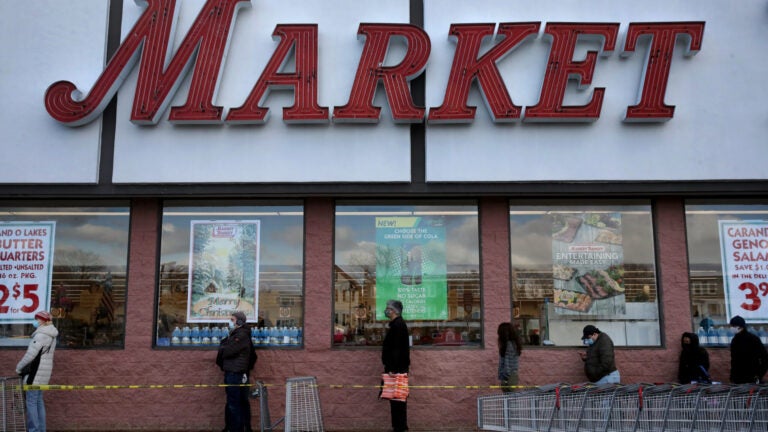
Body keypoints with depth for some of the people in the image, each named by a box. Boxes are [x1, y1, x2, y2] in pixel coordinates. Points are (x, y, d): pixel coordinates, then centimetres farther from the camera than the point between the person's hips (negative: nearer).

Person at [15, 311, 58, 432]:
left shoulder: (41, 335, -18)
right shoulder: (50, 335, 12)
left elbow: (30, 354, -22)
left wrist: (19, 367, -8)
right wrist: (25, 367, 15)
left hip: (36, 373, -9)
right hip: (44, 372, 9)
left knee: (31, 401, -2)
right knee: (38, 400, 16)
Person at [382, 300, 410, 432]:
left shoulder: (398, 325, -16)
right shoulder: (397, 324, 15)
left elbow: (396, 348, -22)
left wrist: (392, 369, -23)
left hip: (397, 368, -10)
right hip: (396, 367, 10)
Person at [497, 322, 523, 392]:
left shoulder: (508, 344, -18)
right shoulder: (514, 343, 9)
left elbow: (507, 362, -18)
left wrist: (504, 378, -16)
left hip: (508, 376, -9)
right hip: (514, 375, 9)